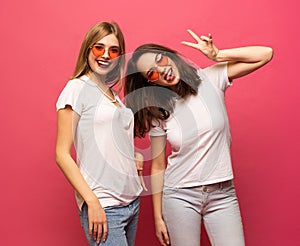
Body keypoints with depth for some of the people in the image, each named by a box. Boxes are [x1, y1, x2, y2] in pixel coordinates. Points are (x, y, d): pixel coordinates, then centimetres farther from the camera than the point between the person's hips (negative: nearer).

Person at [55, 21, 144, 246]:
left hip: (132, 200, 7)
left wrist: (132, 158, 4)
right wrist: (92, 202, -17)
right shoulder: (77, 88, -7)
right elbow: (62, 155, -11)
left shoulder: (113, 93, 12)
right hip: (103, 208, -7)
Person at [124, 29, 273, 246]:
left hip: (222, 194, 0)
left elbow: (265, 54, -7)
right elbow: (158, 167, 1)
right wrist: (158, 217, 3)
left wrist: (217, 56, -14)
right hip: (180, 195, 0)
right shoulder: (158, 113, -3)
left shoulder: (210, 79, -4)